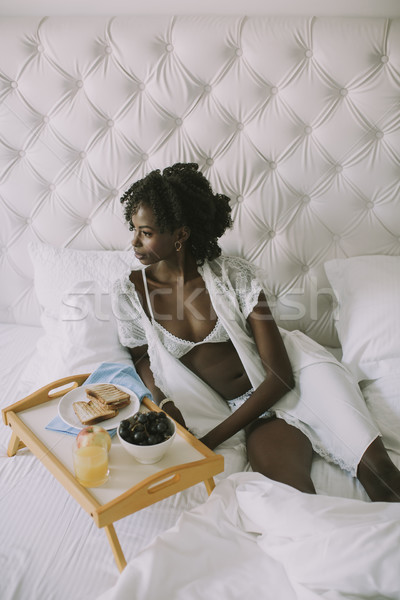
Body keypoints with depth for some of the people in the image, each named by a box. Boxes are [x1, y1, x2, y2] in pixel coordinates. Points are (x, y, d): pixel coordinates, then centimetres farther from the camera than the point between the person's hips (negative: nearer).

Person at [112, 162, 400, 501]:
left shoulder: (235, 275, -14)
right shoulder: (129, 292, -6)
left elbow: (280, 376, -14)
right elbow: (141, 356, 12)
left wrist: (212, 439, -18)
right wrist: (162, 400, -11)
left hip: (281, 389, 0)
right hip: (239, 409, 1)